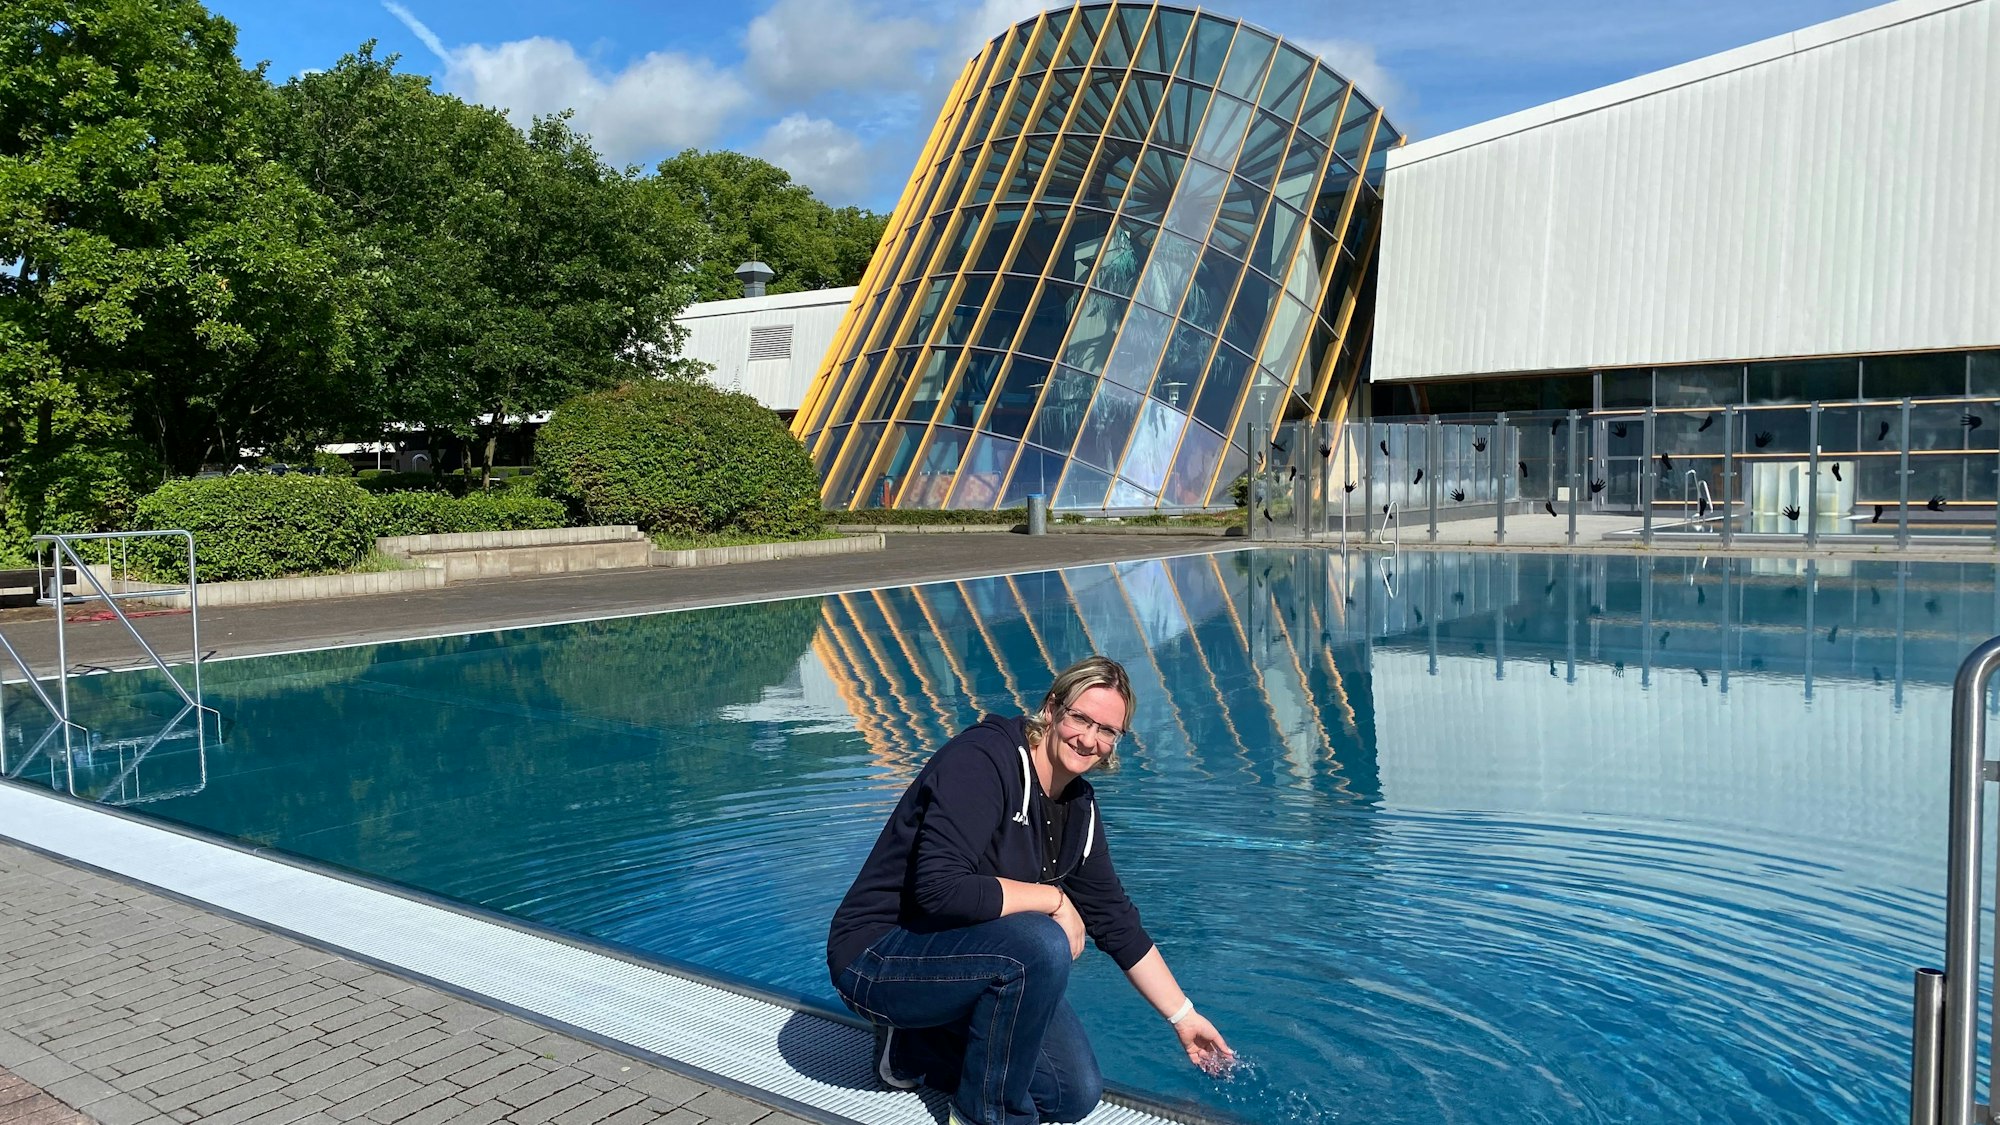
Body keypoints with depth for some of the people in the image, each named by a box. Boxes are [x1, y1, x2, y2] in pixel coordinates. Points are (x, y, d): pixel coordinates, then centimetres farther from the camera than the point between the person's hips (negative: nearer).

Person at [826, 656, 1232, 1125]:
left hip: (960, 957, 8)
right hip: (878, 956, -8)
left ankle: (914, 1049, 15)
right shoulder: (981, 760, -23)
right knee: (1041, 944, -32)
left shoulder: (1079, 807, 2)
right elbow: (939, 888, -34)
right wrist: (1053, 898, -24)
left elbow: (1115, 919, 10)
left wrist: (1184, 1016, 11)